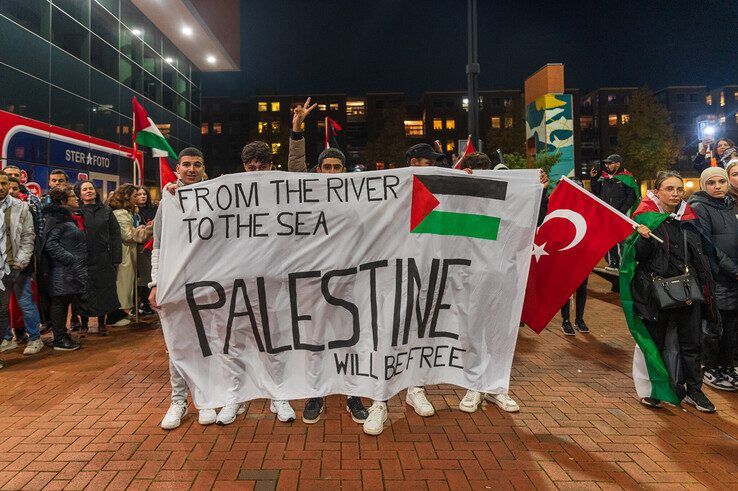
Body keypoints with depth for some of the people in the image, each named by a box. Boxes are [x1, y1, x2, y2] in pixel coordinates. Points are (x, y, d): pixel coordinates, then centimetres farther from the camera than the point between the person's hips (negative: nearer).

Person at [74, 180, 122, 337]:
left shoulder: (106, 211, 6)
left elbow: (115, 234, 4)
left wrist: (116, 258, -2)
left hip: (103, 259, 2)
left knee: (104, 291, 6)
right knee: (84, 293, 5)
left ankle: (102, 324, 19)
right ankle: (84, 324, 19)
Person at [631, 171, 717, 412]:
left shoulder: (689, 217, 8)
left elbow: (699, 254, 18)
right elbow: (638, 257, -9)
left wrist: (704, 284, 14)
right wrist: (644, 239, -28)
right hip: (657, 290, -4)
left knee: (691, 343, 11)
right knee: (655, 342, 8)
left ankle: (694, 390, 25)